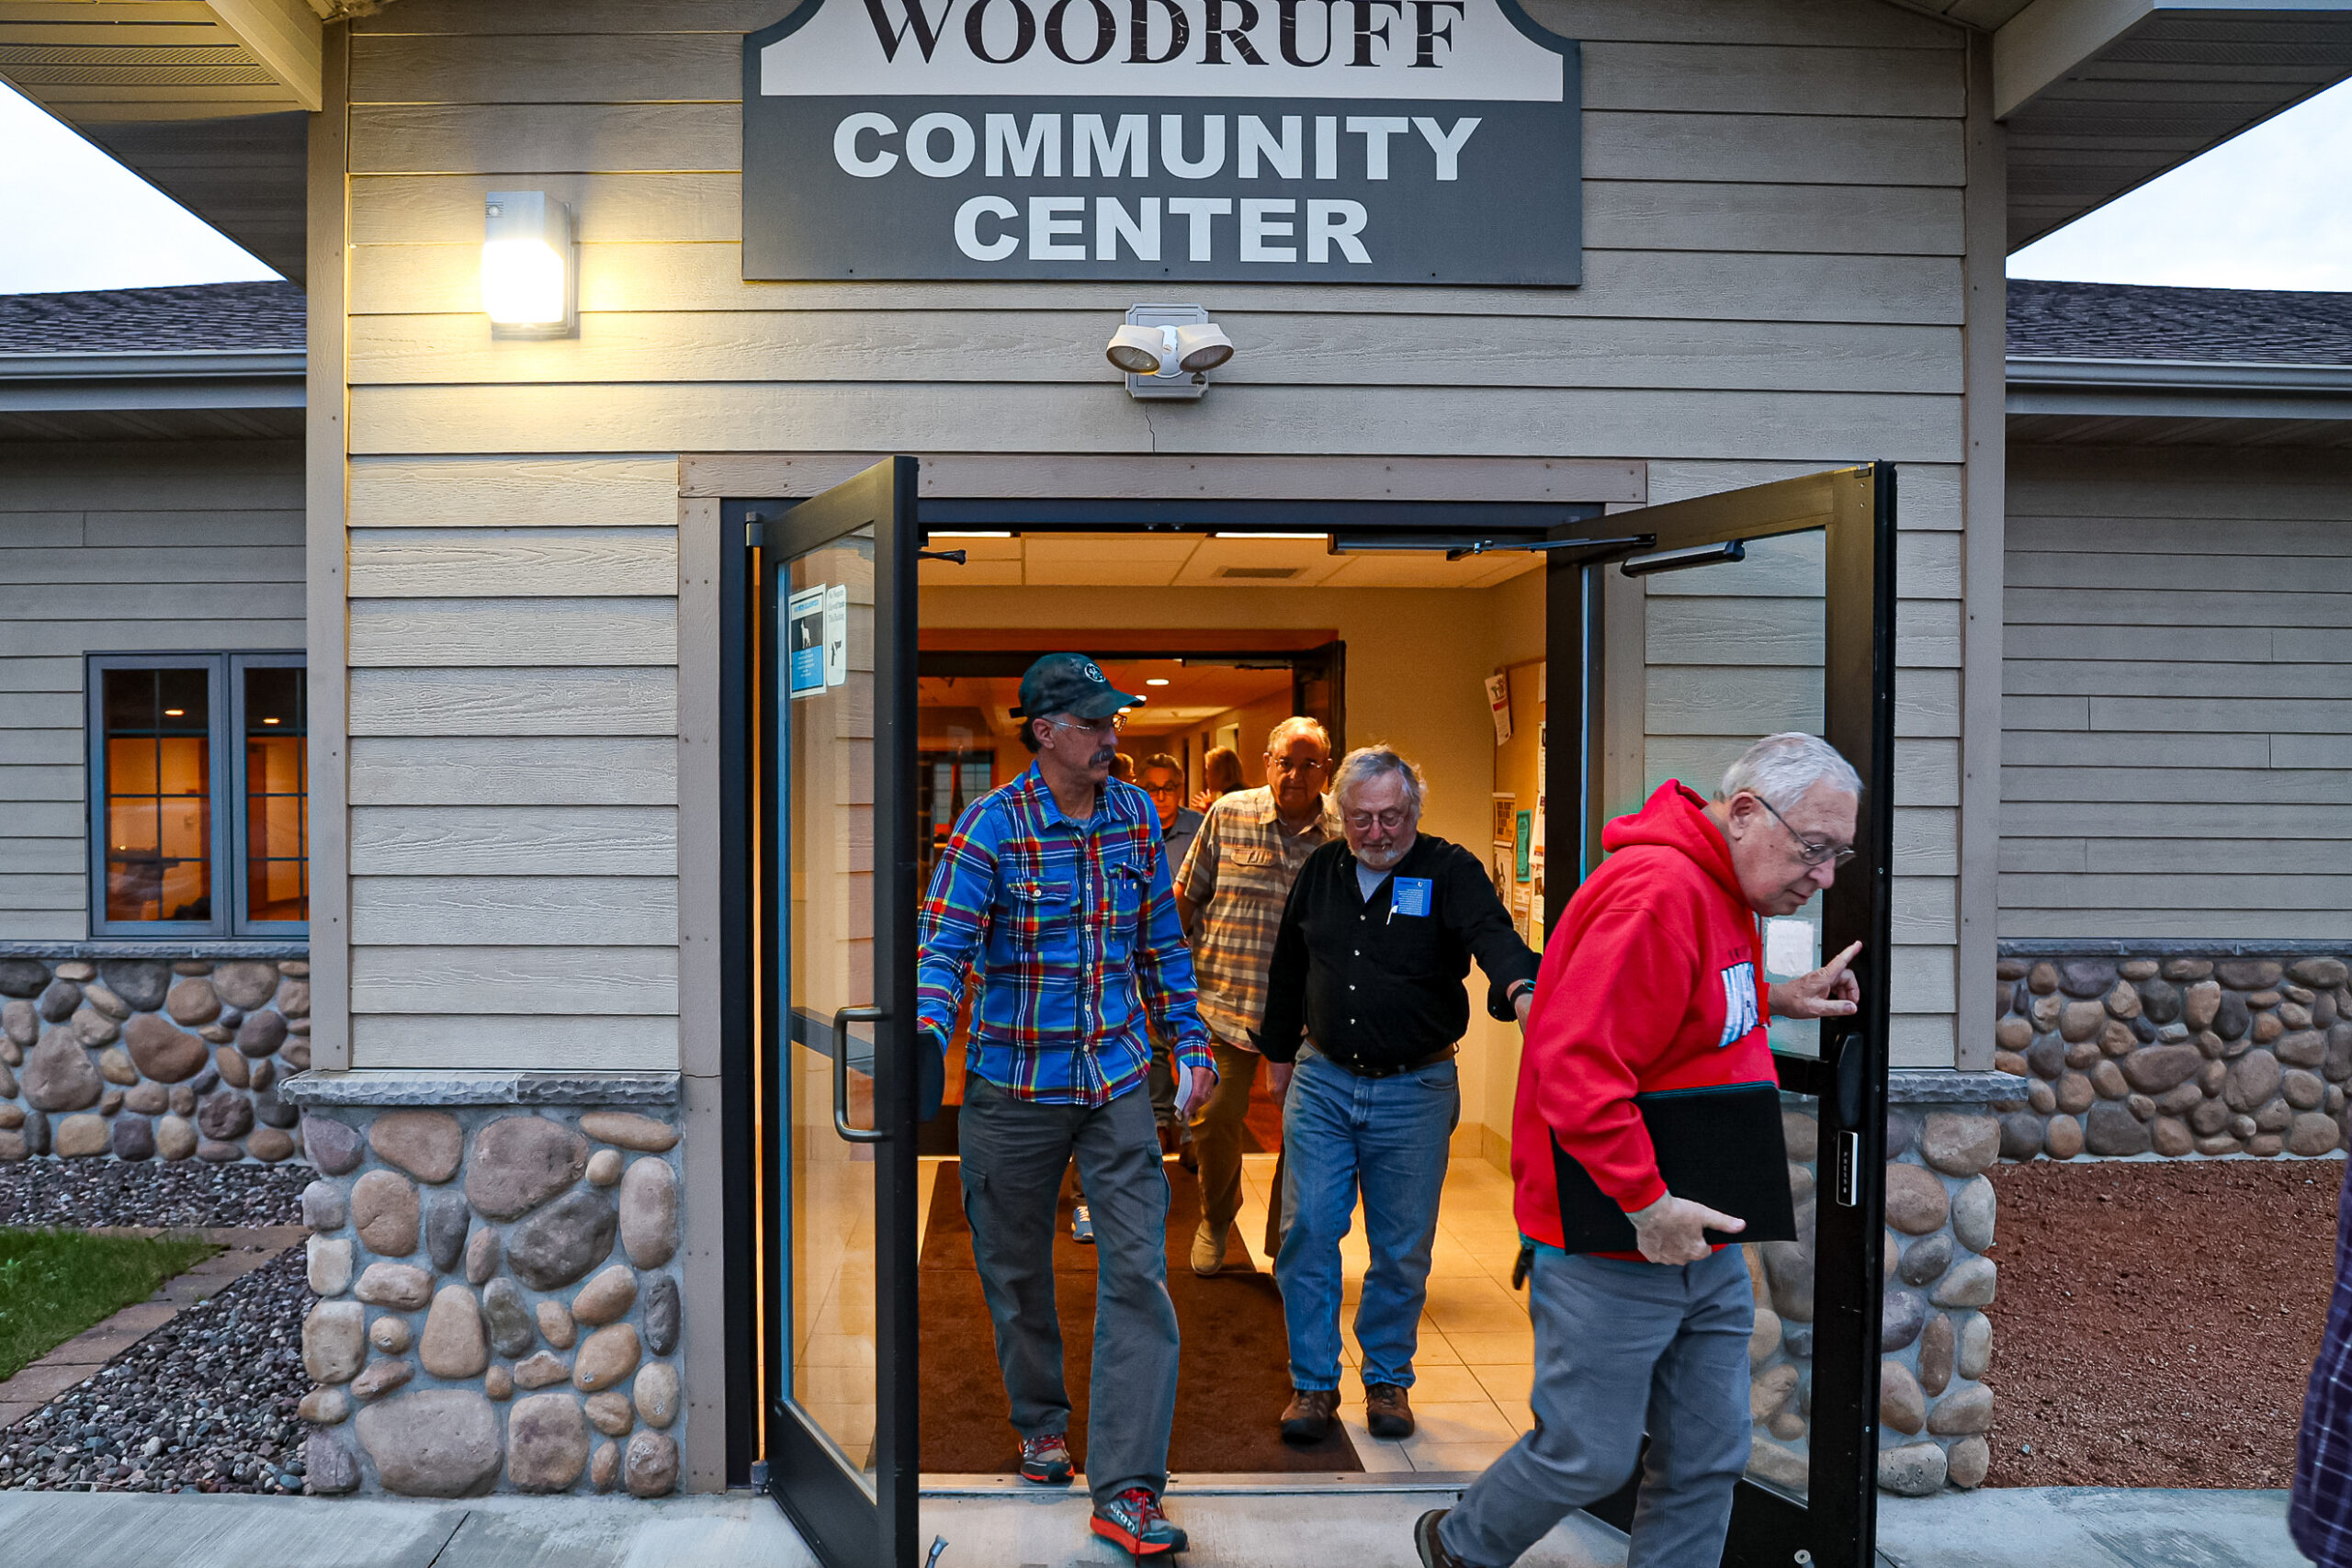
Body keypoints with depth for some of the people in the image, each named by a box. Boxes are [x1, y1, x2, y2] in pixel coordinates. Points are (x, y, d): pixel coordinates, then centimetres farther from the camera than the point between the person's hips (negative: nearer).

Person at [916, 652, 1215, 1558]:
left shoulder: (1137, 815, 3)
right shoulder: (992, 824, -10)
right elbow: (943, 948, -16)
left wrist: (1189, 1042, 10)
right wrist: (927, 1040, -33)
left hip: (1116, 1080, 3)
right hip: (1013, 1087, -2)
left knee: (1137, 1273, -5)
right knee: (1016, 1273, 14)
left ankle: (1126, 1492, 3)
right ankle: (1041, 1423, 40)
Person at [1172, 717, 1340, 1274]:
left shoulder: (1344, 832, 0)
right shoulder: (1229, 815, -1)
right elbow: (1185, 895, 8)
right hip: (1225, 1004, 0)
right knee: (1215, 1118, 5)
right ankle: (1216, 1220, 33)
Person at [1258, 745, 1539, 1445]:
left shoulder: (1449, 871, -8)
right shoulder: (1321, 871, 5)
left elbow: (1492, 933, -29)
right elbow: (1288, 968, 17)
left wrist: (1520, 989, -50)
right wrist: (1279, 1054, 21)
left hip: (1414, 1090, -2)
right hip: (1322, 1081, 3)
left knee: (1402, 1249, 8)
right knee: (1308, 1232, 2)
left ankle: (1388, 1380, 29)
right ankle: (1314, 1382, 18)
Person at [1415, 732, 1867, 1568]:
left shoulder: (1723, 891, 9)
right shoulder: (1655, 890, -24)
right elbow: (1576, 1067, -30)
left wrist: (1775, 998, 10)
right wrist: (1647, 1206, -24)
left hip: (1704, 1246, 9)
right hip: (1614, 1250, -9)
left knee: (1708, 1460, 15)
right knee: (1589, 1457, 7)